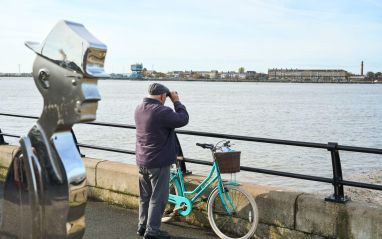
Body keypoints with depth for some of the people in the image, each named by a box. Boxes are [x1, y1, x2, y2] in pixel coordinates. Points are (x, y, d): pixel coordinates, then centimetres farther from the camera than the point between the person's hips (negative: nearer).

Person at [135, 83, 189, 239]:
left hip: (142, 162, 8)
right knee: (158, 198, 2)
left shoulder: (139, 109, 4)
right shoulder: (161, 111, -23)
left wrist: (173, 102, 9)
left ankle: (142, 226, 28)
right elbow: (183, 119, -14)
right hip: (158, 163, -8)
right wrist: (176, 101, -3)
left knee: (145, 196, 18)